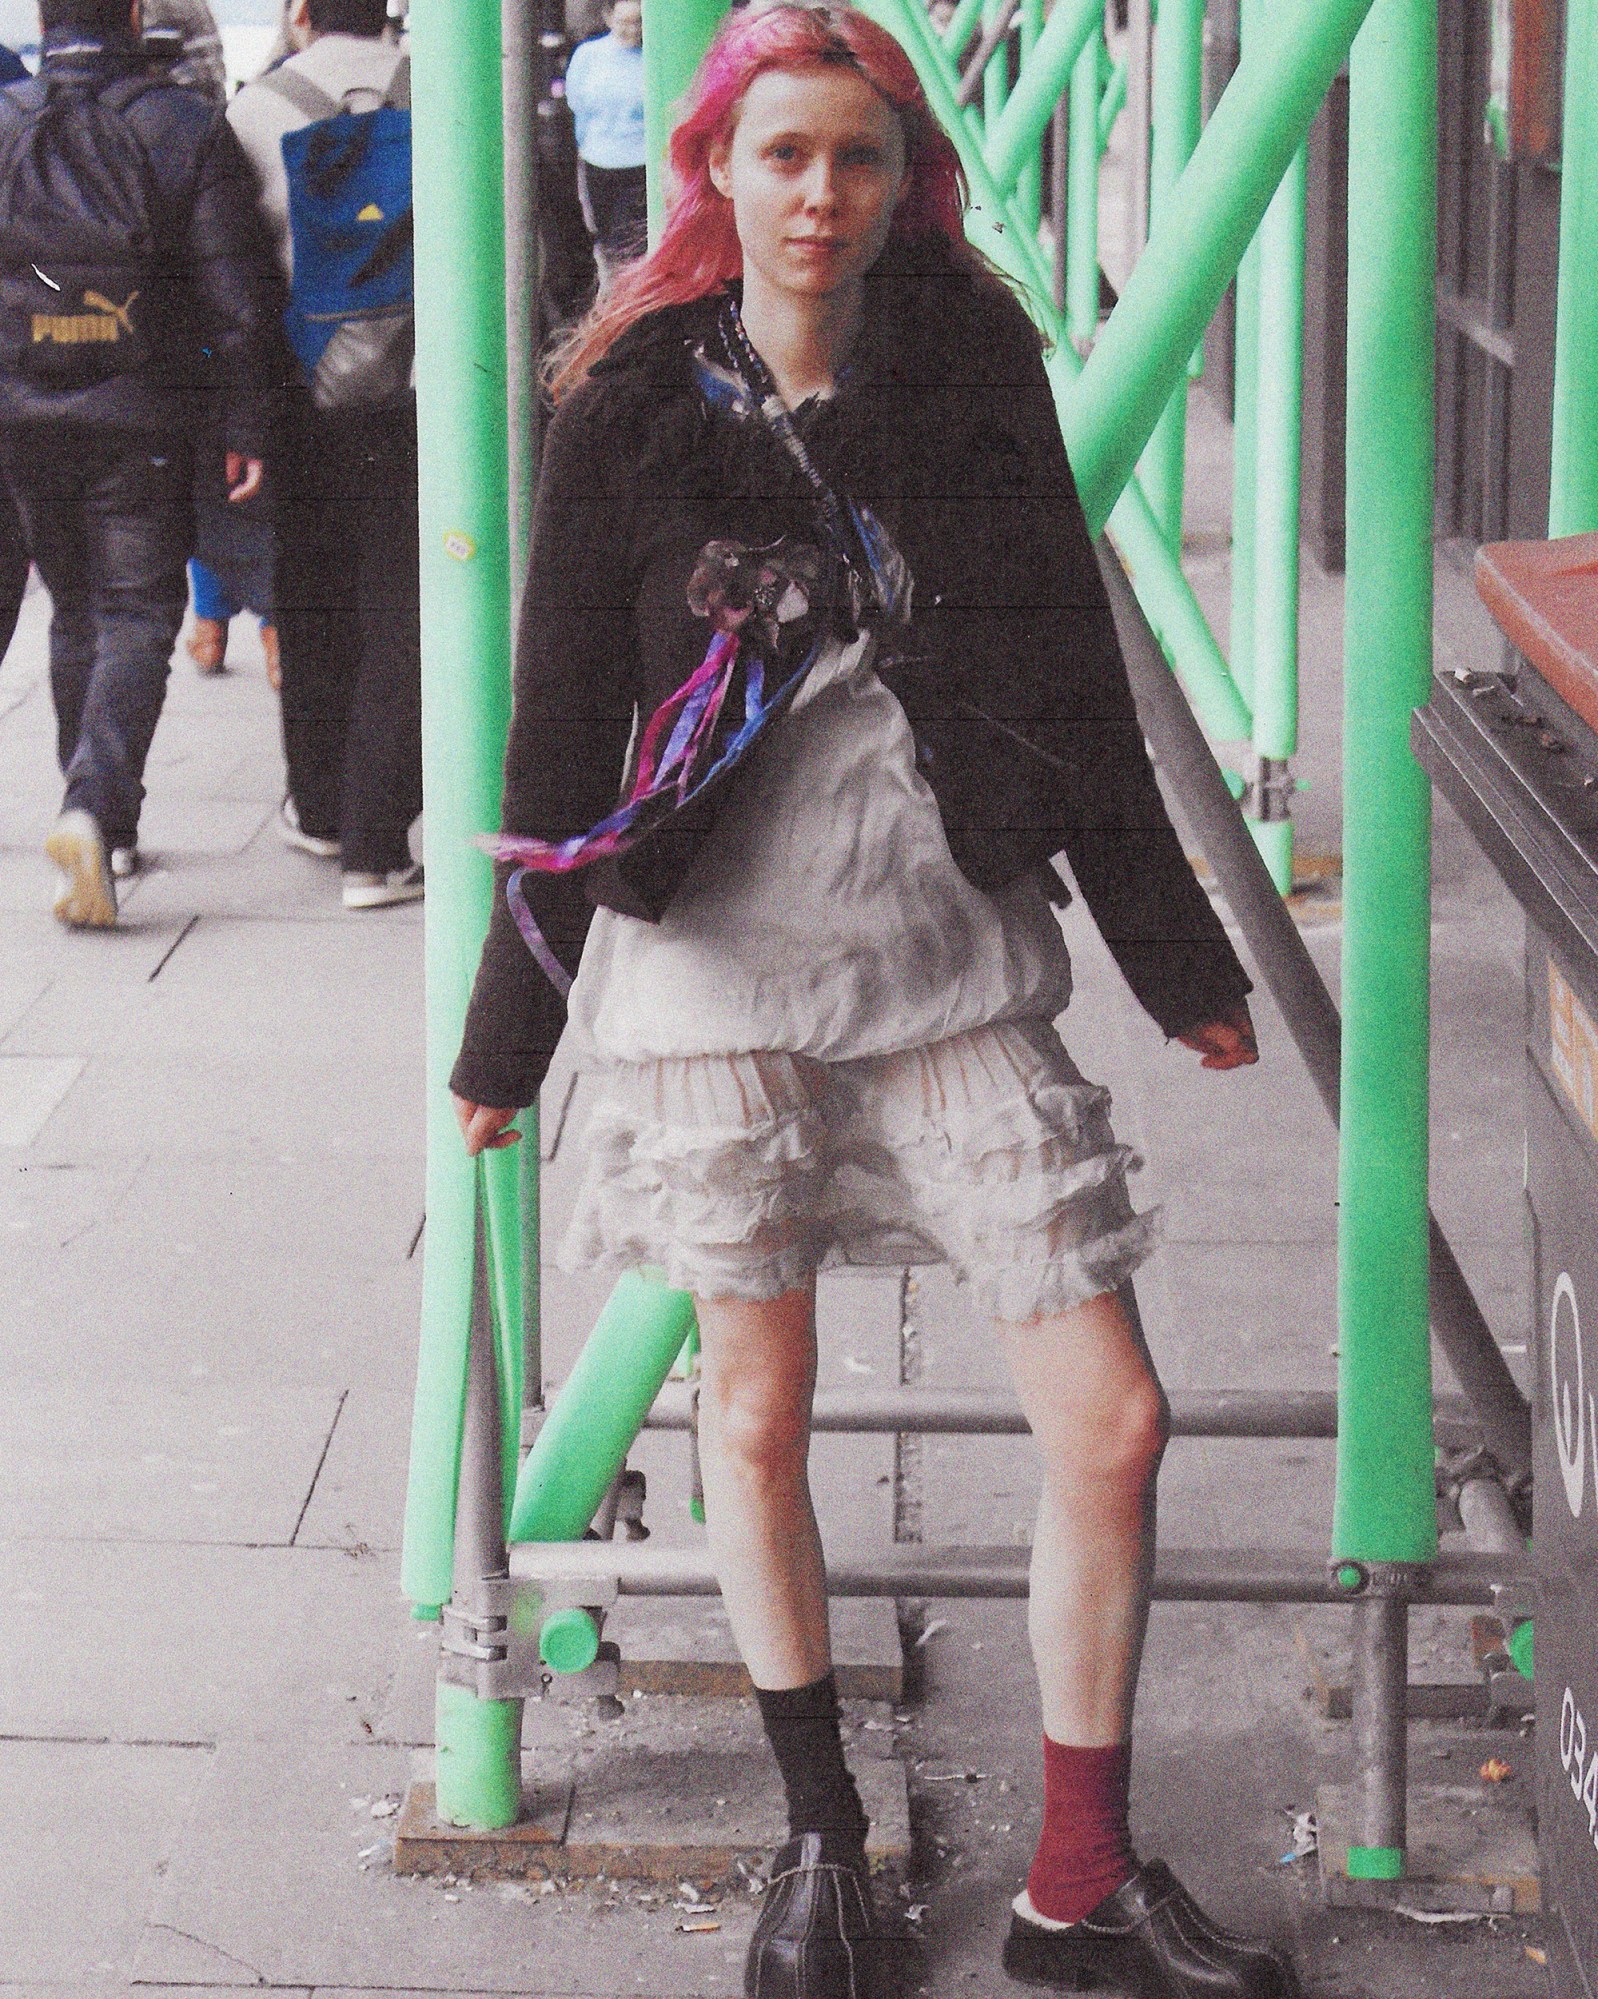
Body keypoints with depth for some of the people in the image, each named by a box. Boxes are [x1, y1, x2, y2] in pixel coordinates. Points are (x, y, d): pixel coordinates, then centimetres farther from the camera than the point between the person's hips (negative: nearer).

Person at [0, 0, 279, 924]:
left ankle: (107, 829, 25)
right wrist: (250, 425, -1)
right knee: (136, 614, 2)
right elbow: (238, 300, -7)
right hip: (141, 422, -3)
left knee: (78, 612, 18)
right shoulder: (186, 127, -6)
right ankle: (95, 803, -21)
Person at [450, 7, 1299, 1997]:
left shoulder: (974, 376, 1)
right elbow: (564, 716, 3)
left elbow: (1078, 681, 8)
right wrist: (509, 1027, 6)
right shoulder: (636, 410, -2)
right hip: (718, 970, -1)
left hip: (957, 960, 1)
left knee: (1111, 1419, -2)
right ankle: (819, 1836, 30)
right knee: (757, 1415, 9)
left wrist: (1170, 948, 11)